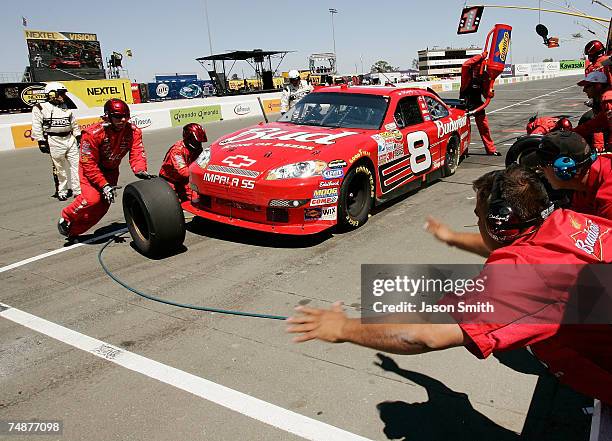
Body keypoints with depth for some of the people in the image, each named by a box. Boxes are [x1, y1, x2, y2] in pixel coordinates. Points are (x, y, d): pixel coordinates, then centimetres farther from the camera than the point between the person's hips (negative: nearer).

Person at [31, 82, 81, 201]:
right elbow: (37, 127, -6)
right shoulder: (40, 108, -4)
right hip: (54, 142, -5)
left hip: (69, 139, 5)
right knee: (60, 168, 0)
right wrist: (41, 141, -10)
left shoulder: (66, 108, 15)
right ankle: (62, 191, 13)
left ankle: (78, 190, 7)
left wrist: (78, 136, 16)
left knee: (76, 164, 1)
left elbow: (74, 124, 21)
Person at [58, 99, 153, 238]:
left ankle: (74, 231, 25)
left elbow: (137, 153, -26)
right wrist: (104, 185, -33)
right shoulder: (93, 134, -31)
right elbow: (89, 164, -28)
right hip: (90, 169, -5)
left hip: (111, 170, 5)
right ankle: (66, 218, 3)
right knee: (92, 198, -27)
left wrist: (140, 171, -48)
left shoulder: (133, 131, -20)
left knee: (103, 204, 5)